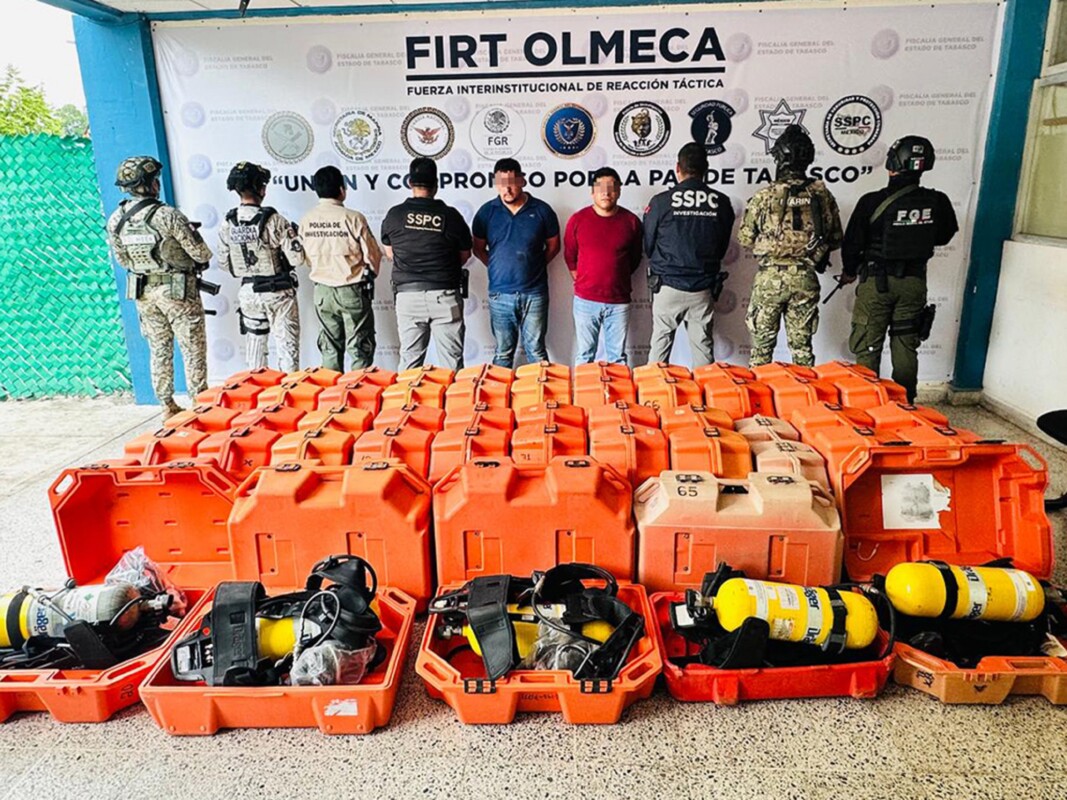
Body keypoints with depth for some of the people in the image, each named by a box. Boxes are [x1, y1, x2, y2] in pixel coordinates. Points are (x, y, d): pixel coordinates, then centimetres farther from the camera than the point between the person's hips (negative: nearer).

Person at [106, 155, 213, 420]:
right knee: (193, 349, 6)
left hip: (143, 292, 6)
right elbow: (201, 253, -15)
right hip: (178, 291, -5)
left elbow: (123, 261, 9)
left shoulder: (115, 221, -2)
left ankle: (168, 406, 21)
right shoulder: (168, 215, -20)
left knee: (159, 350, 15)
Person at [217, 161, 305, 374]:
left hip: (248, 292, 5)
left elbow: (224, 263, 4)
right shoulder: (273, 220, -18)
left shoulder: (227, 224, -2)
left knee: (254, 342, 17)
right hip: (278, 292, -5)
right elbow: (297, 258, -18)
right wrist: (292, 234, 2)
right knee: (287, 345, 4)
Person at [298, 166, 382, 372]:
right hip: (352, 291, -4)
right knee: (359, 349, 5)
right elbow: (372, 255, -9)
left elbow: (307, 258, 4)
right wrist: (369, 276, 12)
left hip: (322, 291, 4)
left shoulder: (306, 221, -3)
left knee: (330, 349, 15)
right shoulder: (353, 218, -15)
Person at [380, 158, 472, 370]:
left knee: (409, 362, 8)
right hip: (445, 295, -1)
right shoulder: (450, 215, -2)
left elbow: (390, 254, 14)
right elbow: (465, 255, 8)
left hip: (408, 295, 1)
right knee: (452, 362, 3)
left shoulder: (394, 215, 1)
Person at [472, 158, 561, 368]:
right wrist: (496, 267, 3)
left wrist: (535, 266, 3)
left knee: (536, 351, 5)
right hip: (500, 294, 1)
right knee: (503, 353, 10)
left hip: (534, 293, -1)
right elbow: (478, 248, 12)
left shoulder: (542, 210, -1)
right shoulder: (487, 212, 2)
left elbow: (553, 246, 10)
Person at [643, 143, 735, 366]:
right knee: (703, 348, 9)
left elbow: (648, 247, 2)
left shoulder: (661, 201, -9)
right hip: (704, 289, 2)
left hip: (668, 287, -2)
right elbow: (722, 247, 9)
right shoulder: (721, 203, -2)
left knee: (660, 345, 7)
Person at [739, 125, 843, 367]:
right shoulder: (822, 195, -2)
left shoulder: (764, 196, -10)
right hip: (806, 278, 2)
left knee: (763, 343, 10)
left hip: (770, 277, -2)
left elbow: (745, 238, -2)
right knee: (802, 344, 13)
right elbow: (836, 239, 6)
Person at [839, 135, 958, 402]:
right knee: (906, 347, 13)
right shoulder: (937, 202, -5)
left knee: (867, 349, 6)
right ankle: (905, 405, 21)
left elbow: (852, 243, -8)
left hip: (877, 281, -4)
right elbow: (944, 236, 12)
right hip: (915, 282, 4)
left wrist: (849, 272, 10)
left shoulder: (872, 202, -17)